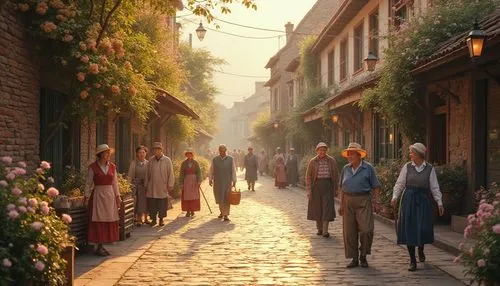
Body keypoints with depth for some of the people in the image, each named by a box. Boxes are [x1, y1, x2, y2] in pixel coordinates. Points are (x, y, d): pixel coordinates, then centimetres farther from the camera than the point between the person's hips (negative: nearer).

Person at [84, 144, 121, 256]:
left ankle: (102, 246, 10)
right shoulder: (93, 167, -4)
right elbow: (88, 184, -1)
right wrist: (86, 198, -5)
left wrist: (117, 197, 8)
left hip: (110, 196, 4)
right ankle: (99, 247, 1)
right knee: (98, 221, -5)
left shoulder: (112, 167, 8)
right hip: (98, 195, -4)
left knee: (109, 221, 3)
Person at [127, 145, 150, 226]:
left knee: (146, 202, 5)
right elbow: (130, 175, 0)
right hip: (137, 185, -2)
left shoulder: (148, 163, 6)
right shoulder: (133, 163, 1)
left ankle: (145, 218, 18)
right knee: (138, 202, -5)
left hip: (146, 185, 2)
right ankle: (139, 219, 3)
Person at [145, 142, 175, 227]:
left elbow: (170, 174, -1)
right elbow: (148, 174, 10)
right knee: (152, 204, 3)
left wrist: (170, 185, -4)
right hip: (152, 187, 2)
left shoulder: (167, 160, -3)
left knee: (162, 204, 3)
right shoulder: (151, 160, 4)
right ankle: (153, 219, 16)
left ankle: (161, 219, 16)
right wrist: (146, 184, 9)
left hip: (163, 187, -2)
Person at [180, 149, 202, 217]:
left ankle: (193, 210, 7)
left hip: (194, 180, 0)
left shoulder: (195, 163, 3)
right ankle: (188, 211, 2)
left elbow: (199, 172, -2)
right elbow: (182, 174, 3)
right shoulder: (184, 163, 3)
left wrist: (199, 181, -14)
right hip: (186, 181, 0)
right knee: (186, 196, -2)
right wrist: (181, 183, -3)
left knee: (194, 196, 0)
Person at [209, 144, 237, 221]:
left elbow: (233, 171, 2)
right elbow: (211, 171, 6)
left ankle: (226, 215, -3)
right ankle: (222, 212, 30)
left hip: (227, 182, -1)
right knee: (219, 198, 9)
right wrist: (210, 179, -1)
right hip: (217, 182, 1)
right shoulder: (215, 160, 3)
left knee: (227, 199, -6)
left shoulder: (231, 159, 1)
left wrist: (234, 181, -1)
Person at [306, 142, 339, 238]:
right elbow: (308, 176, 1)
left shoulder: (332, 161, 4)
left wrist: (335, 189, 6)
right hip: (316, 185, 1)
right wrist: (308, 190, -5)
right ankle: (319, 229, 22)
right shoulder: (313, 162, 2)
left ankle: (325, 231, -8)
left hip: (328, 185, -1)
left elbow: (336, 175, 9)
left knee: (327, 207, -8)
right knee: (317, 207, 7)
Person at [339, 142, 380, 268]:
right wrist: (341, 204, 10)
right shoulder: (346, 169, 10)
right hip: (348, 201, 4)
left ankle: (363, 256, 9)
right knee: (349, 231, 3)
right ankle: (354, 258, 13)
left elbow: (376, 187, 0)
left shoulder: (368, 168, -1)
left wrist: (377, 202, -8)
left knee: (366, 230, -11)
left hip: (363, 201, -4)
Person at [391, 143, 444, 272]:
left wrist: (439, 202, -3)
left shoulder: (429, 169, 2)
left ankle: (421, 250, 30)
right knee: (409, 229, -3)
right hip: (408, 199, 1)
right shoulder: (407, 167, 3)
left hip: (423, 200, -1)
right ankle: (412, 260, 5)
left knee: (423, 228, -5)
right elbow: (400, 183, 4)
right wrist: (395, 197, -9)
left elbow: (434, 187, 4)